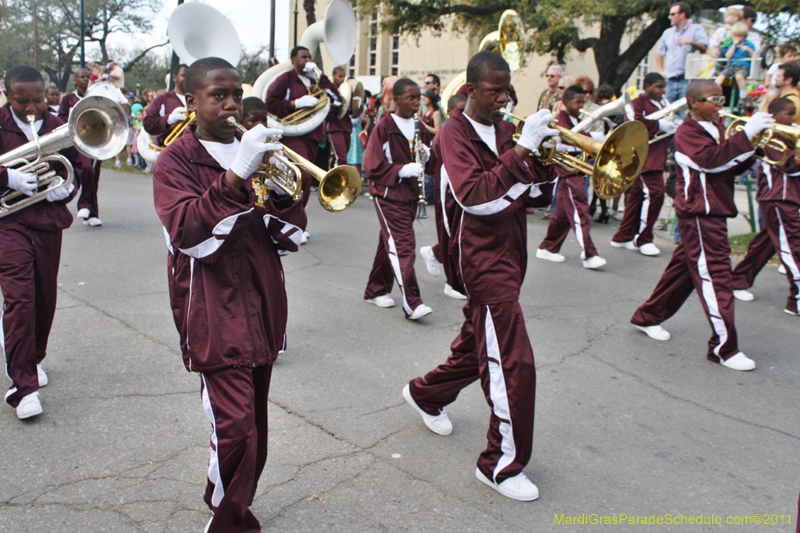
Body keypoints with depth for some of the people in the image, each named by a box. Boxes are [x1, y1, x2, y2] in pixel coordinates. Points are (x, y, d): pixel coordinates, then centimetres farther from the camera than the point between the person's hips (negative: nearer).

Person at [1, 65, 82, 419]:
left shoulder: (58, 128, 9)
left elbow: (76, 167, 18)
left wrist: (67, 187, -2)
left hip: (49, 223, 4)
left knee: (45, 298, 11)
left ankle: (33, 360, 35)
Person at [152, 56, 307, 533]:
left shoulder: (255, 152, 14)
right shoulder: (177, 160, -2)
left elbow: (292, 236, 8)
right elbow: (187, 233, -21)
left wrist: (279, 188, -11)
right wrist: (235, 175, -31)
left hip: (262, 306, 6)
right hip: (214, 310, -5)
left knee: (254, 425, 14)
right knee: (235, 427, -11)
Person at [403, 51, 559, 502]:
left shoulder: (506, 129, 12)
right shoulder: (456, 134, -10)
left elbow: (533, 192, 13)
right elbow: (475, 197, -26)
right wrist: (522, 150, -29)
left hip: (509, 253, 8)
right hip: (481, 258, -8)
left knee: (479, 345, 21)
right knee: (513, 363, -10)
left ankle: (427, 394, 46)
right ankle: (503, 463, 5)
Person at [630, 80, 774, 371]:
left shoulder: (716, 128, 18)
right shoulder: (687, 132, -11)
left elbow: (732, 167, 15)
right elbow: (711, 159, -28)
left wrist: (752, 147, -2)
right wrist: (746, 134, -28)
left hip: (714, 211, 10)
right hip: (699, 213, -10)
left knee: (684, 268, 16)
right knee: (714, 275, -9)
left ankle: (648, 317, 30)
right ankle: (724, 347, -4)